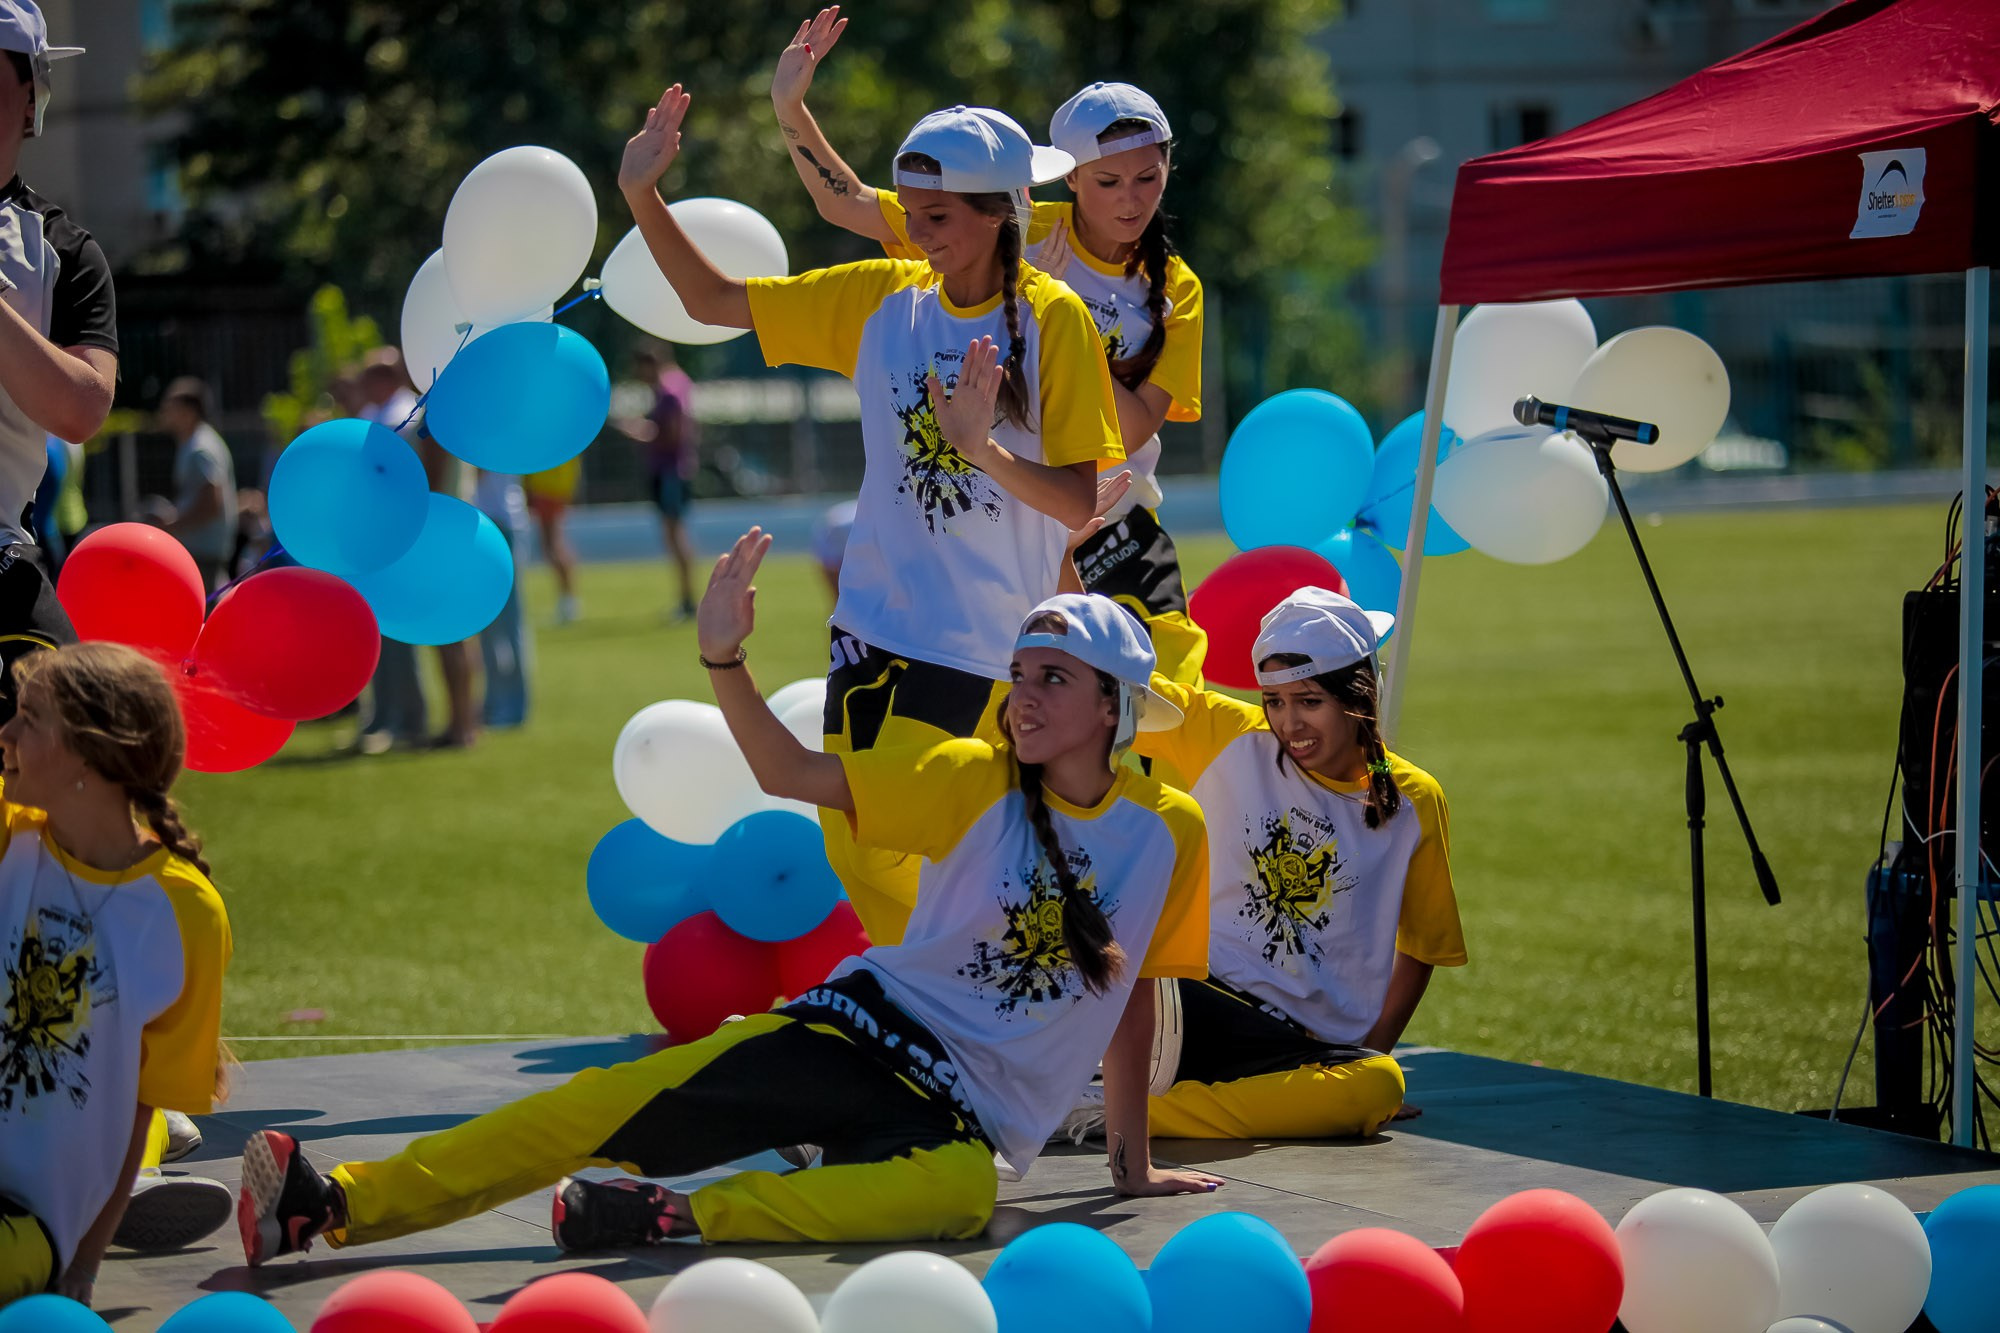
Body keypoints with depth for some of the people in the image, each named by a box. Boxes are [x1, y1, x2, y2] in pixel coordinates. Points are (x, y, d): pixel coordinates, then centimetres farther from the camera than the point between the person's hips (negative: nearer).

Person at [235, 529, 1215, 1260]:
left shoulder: (1168, 834, 2)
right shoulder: (979, 783, 1)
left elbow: (1133, 992, 14)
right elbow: (792, 775, -3)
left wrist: (1132, 1162, 17)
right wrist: (723, 660, -18)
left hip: (972, 1114, -1)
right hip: (861, 1034, 1)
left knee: (959, 1192, -39)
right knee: (625, 1104, -21)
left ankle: (671, 1219, -37)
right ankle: (335, 1204, -26)